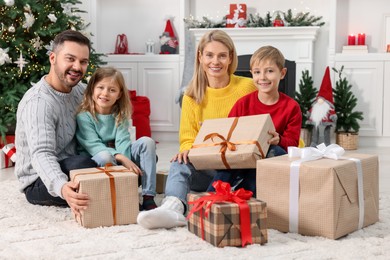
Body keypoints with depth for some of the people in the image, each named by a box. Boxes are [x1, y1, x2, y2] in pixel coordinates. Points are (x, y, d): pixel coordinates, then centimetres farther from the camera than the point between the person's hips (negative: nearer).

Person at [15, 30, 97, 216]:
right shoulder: (38, 102, -25)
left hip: (68, 166, 8)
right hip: (40, 182, -7)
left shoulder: (81, 90, 2)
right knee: (82, 165, -37)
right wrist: (61, 187, -56)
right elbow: (41, 154, -37)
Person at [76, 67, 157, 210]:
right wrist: (121, 158, -32)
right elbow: (93, 145, -20)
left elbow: (123, 142, -9)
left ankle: (148, 197, -22)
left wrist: (124, 159, -30)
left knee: (147, 142, -16)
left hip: (119, 160, 5)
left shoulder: (120, 115, 5)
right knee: (105, 156, -38)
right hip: (94, 160, -5)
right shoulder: (83, 116, -9)